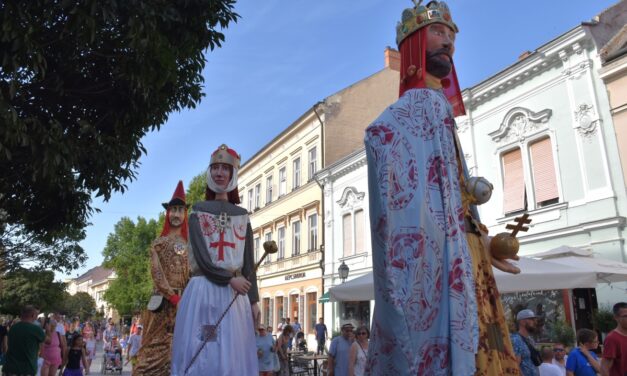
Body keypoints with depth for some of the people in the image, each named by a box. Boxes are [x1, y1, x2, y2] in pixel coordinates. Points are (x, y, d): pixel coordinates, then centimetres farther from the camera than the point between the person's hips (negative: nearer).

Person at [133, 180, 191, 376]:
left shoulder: (188, 244, 13)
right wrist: (173, 297, -15)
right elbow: (156, 273, -7)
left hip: (183, 302, 3)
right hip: (163, 301, -3)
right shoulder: (159, 242, 4)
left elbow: (192, 274, 7)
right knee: (157, 346, -1)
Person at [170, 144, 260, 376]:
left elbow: (249, 262, 9)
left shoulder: (242, 216, 12)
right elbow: (200, 257, -4)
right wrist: (230, 280, -12)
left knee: (232, 356, 1)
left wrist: (254, 300, 4)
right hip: (204, 291, -2)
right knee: (200, 355, -3)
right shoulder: (198, 212, 7)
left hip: (235, 294, 2)